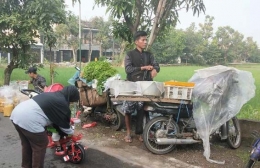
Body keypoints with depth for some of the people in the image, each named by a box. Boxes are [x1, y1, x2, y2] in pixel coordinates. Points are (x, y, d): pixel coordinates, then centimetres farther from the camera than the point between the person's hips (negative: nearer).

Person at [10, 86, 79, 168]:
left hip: (16, 113, 10)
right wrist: (72, 132, 31)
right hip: (28, 120, -10)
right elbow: (64, 125, 11)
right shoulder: (63, 104, 0)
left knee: (27, 144, 28)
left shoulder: (51, 94, 25)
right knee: (40, 146, 12)